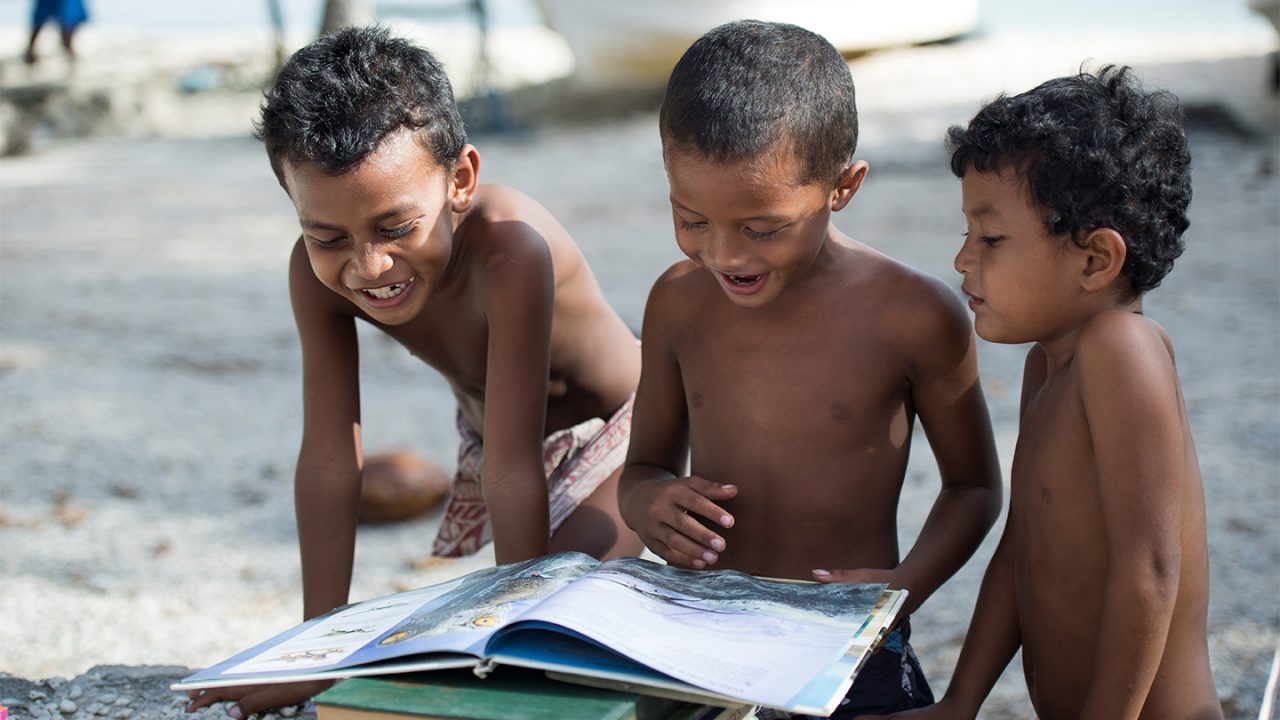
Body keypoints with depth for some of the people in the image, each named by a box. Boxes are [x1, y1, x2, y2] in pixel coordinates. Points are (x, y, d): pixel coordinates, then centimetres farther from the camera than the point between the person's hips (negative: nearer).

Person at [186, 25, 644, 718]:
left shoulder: (511, 250, -42)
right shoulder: (317, 271, -25)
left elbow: (514, 473, -39)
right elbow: (328, 461, -21)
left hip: (610, 433, -5)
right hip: (487, 437, 5)